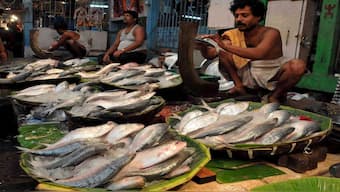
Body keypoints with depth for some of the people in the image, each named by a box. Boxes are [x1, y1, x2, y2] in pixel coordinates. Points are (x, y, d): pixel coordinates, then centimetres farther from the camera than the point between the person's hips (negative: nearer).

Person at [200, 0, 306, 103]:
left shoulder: (271, 33, -21)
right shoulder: (235, 34, -6)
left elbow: (258, 54, -42)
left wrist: (225, 45, -47)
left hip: (273, 75, -3)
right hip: (250, 74, 3)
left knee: (298, 65, -34)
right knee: (221, 52, -9)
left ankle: (275, 96, -9)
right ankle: (239, 86, -4)